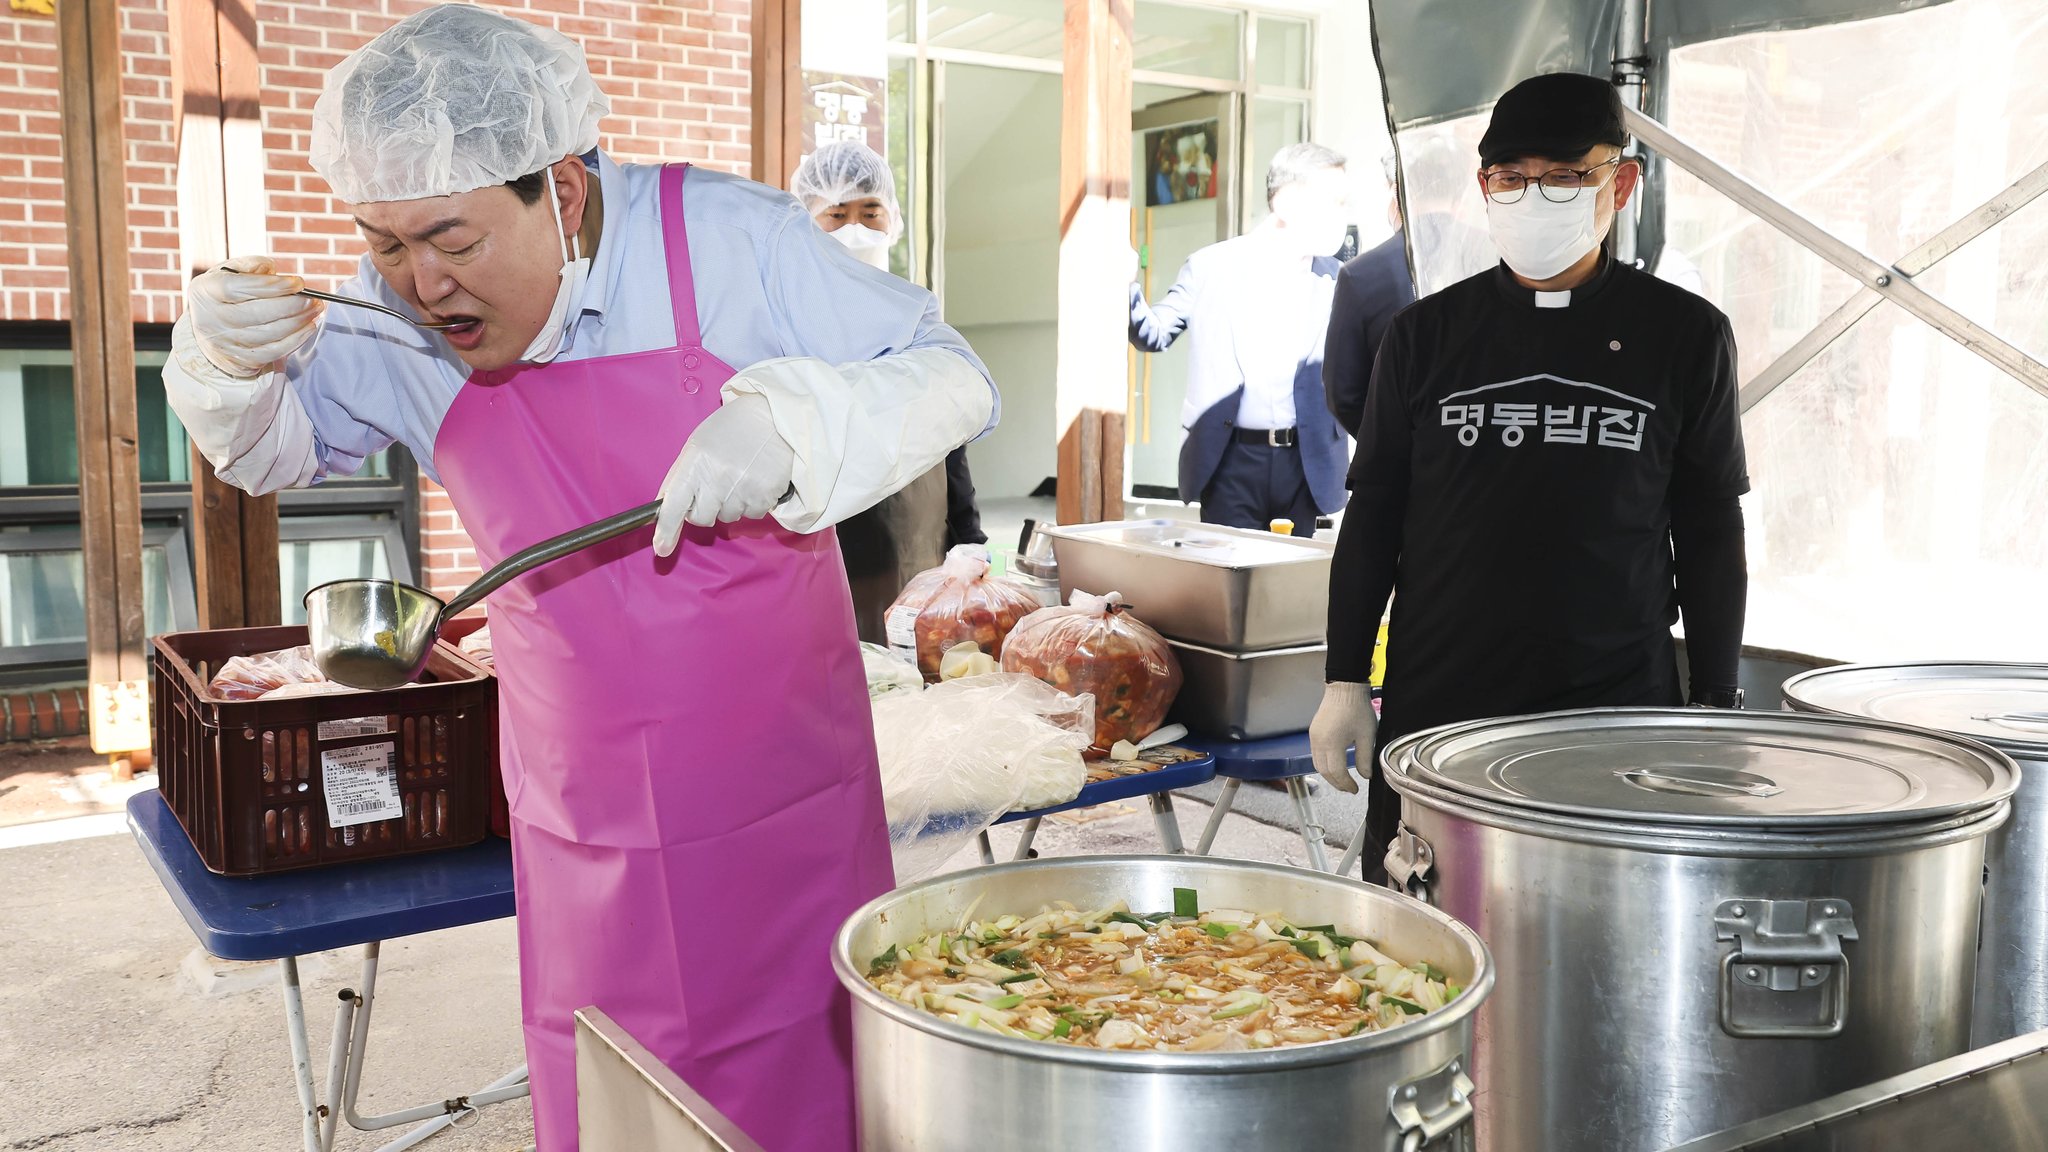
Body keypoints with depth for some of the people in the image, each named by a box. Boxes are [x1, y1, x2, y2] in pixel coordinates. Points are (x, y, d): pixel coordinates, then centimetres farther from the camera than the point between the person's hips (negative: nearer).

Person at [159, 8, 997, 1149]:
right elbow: (276, 450, 14)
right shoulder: (390, 321, -2)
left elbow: (950, 375, -11)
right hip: (583, 829, 3)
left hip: (785, 796, -2)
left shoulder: (732, 239, -14)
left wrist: (783, 426, -28)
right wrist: (228, 360, -8)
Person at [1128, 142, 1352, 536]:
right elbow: (1155, 335, 5)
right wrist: (1125, 286, -14)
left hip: (1303, 463, 2)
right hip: (1231, 461, -2)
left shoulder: (1335, 279, 7)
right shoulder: (1213, 266, 1)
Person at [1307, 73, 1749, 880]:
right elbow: (1373, 516, 9)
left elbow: (1709, 532, 7)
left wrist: (1716, 707, 5)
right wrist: (1345, 680, 5)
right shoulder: (1427, 334, 5)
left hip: (1619, 707, 0)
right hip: (1435, 706, 1)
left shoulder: (1684, 336, 3)